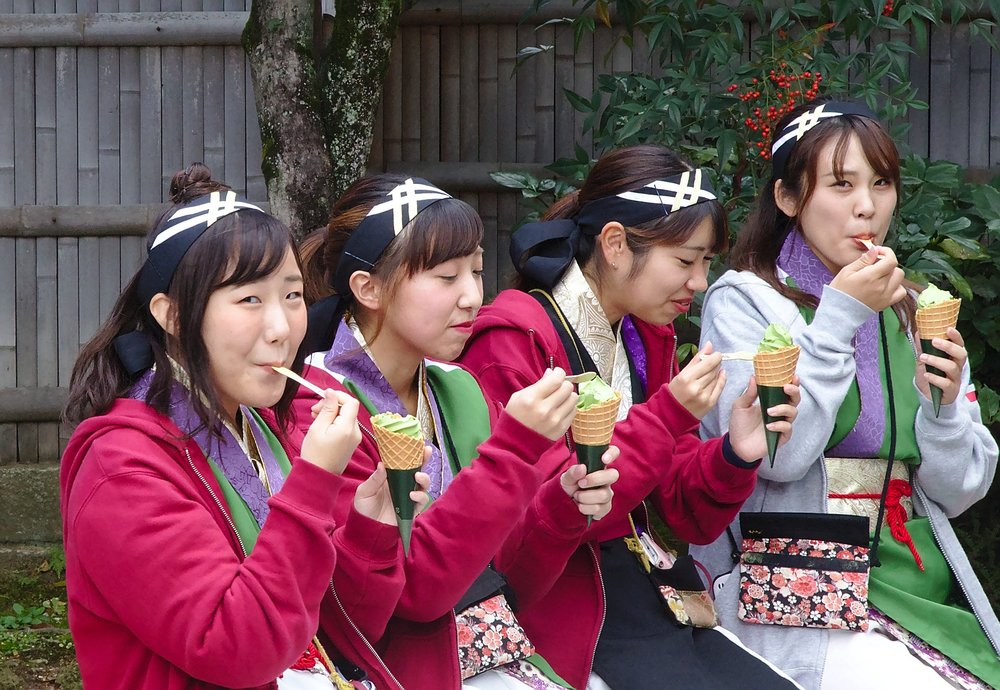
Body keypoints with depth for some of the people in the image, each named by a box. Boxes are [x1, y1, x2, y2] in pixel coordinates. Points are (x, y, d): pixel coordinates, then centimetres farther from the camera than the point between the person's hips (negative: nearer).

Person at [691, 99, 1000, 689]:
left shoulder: (911, 313, 15)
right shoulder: (744, 302, 1)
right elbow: (776, 455, -14)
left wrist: (942, 406, -6)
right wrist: (840, 315, -11)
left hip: (929, 591, 5)